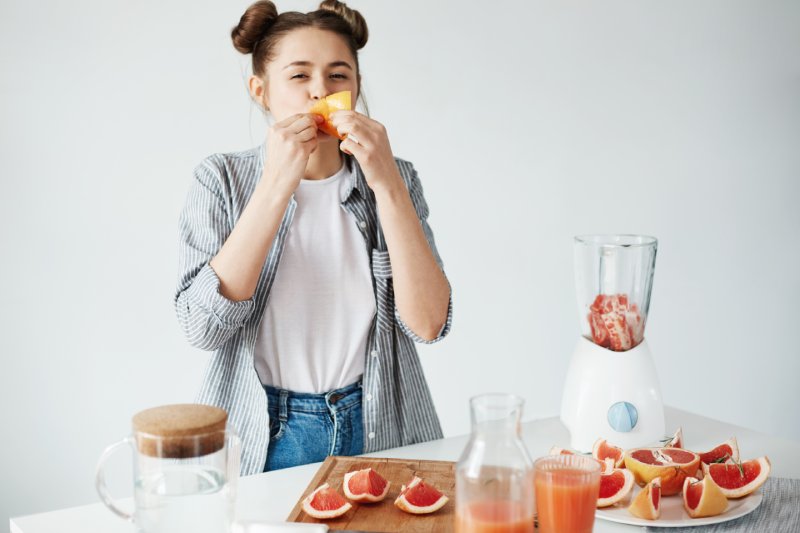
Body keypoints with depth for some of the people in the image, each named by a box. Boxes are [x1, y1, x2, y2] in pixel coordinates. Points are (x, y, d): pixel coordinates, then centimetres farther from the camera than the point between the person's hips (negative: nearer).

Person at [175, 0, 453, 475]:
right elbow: (204, 326, -18)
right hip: (263, 442, -1)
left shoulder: (393, 179, -1)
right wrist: (276, 185, -22)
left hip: (379, 434, 1)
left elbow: (428, 324, -13)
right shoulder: (223, 180, -4)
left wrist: (386, 184, -21)